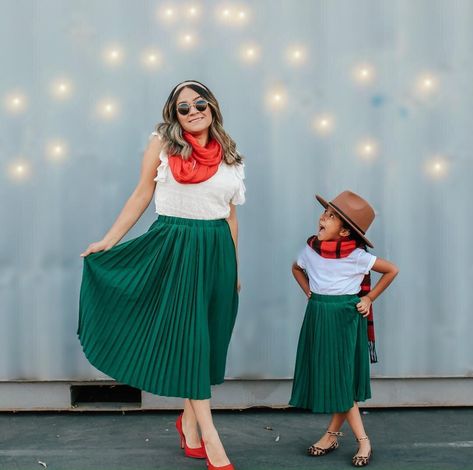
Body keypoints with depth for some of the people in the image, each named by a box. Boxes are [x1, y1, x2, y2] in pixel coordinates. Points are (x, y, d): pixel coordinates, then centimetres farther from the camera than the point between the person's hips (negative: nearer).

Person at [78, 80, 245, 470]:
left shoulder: (228, 155, 9)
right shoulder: (162, 145, 0)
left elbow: (231, 215, 12)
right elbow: (141, 197, 3)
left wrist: (235, 268, 13)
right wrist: (108, 242, 1)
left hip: (217, 249, 4)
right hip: (175, 247, -4)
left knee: (209, 335, 7)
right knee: (188, 333, -3)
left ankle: (189, 419, 25)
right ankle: (210, 437, 3)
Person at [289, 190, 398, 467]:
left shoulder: (356, 255, -13)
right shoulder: (311, 249, -1)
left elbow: (392, 270, -2)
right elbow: (297, 268, 22)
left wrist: (370, 298, -3)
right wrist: (309, 292, 9)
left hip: (346, 318, -4)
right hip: (318, 317, 4)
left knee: (342, 378, -1)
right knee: (326, 376, 5)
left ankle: (333, 434, 14)